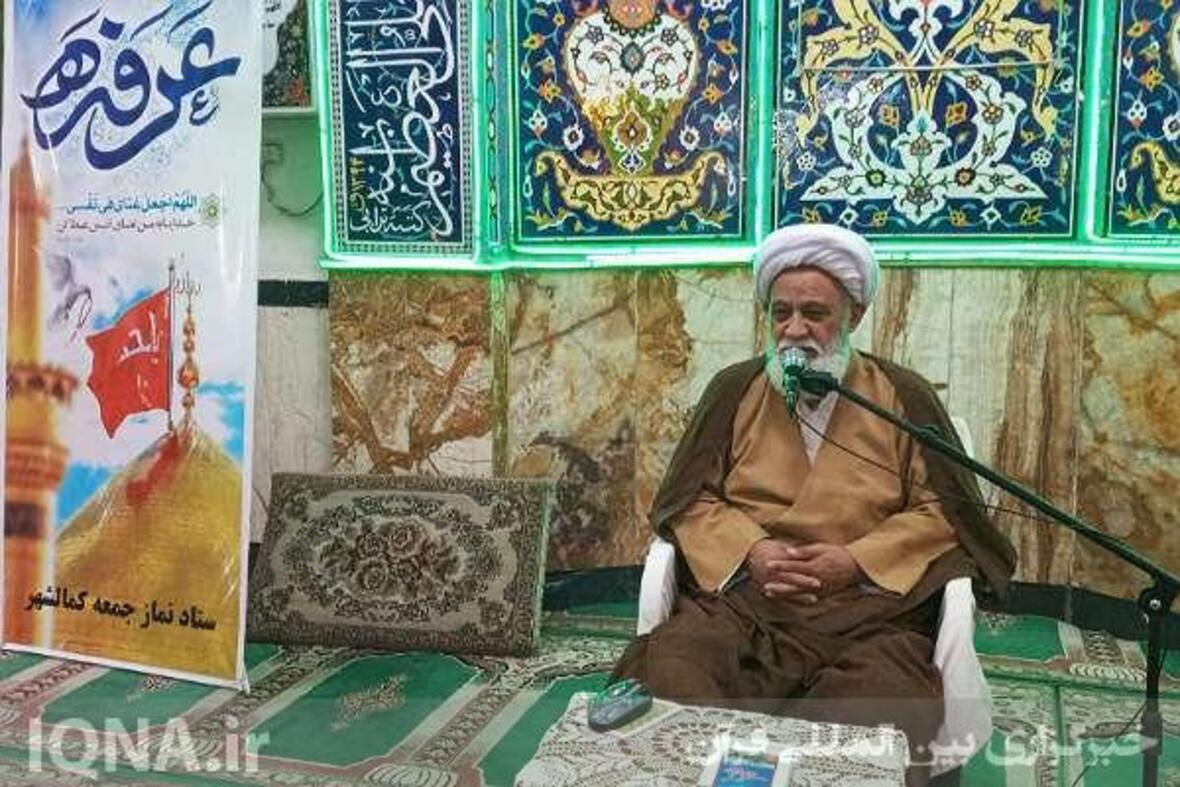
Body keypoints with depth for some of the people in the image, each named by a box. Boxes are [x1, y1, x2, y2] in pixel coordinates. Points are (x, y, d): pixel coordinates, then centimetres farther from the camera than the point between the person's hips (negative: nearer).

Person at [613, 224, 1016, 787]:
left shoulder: (902, 397, 10)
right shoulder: (734, 390, 14)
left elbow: (940, 509, 5)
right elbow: (689, 499, 10)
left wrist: (857, 560, -10)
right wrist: (752, 550, -9)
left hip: (868, 604, 0)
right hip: (742, 594, 1)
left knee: (886, 701, -32)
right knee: (664, 672, -29)